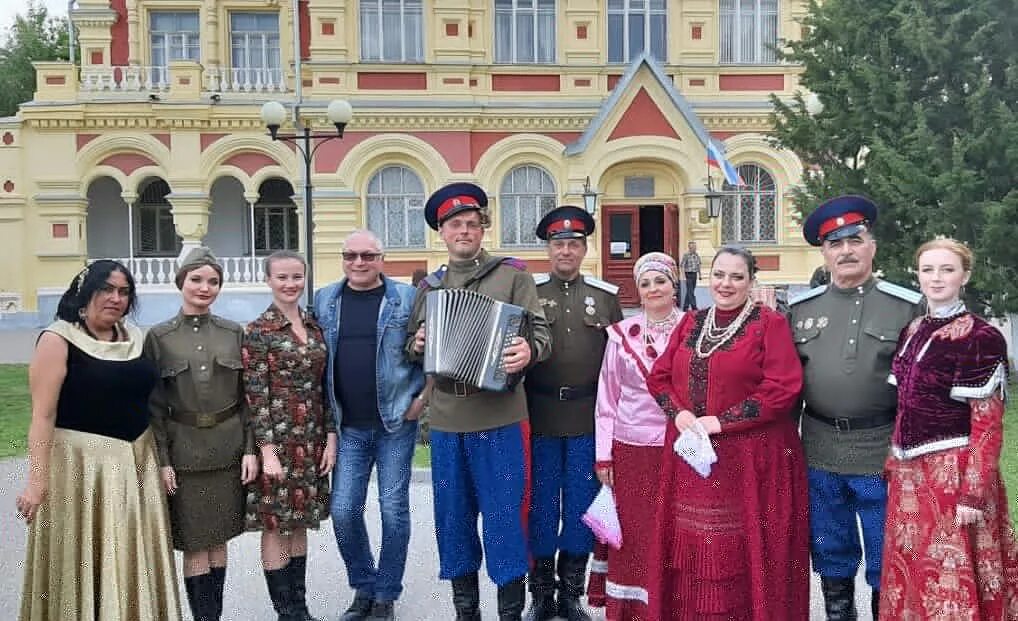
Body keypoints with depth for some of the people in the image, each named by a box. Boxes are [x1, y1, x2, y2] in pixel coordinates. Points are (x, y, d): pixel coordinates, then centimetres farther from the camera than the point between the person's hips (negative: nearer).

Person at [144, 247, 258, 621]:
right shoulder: (158, 337, -1)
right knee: (195, 544, 2)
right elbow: (153, 404, -2)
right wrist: (162, 460, -6)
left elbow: (248, 396, 5)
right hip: (184, 451, -2)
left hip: (228, 450, 2)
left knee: (219, 540, 11)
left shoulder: (234, 333, 4)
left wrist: (250, 449, -1)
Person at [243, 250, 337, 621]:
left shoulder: (315, 326, 8)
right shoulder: (258, 331, -7)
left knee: (299, 521, 13)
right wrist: (267, 450, -15)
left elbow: (324, 386, 10)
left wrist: (331, 436, 5)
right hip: (277, 438, -5)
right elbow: (255, 395, -10)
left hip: (311, 439, 5)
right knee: (275, 523, 3)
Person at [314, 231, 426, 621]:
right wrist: (325, 409, 7)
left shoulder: (407, 298, -2)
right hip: (348, 427, 3)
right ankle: (363, 587, 24)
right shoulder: (324, 300, 7)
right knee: (343, 511, 2)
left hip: (396, 422, -3)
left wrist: (423, 398, -7)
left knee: (393, 510, 3)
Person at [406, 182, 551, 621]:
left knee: (504, 517, 0)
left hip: (498, 416, -4)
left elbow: (541, 333, -5)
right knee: (453, 517, 12)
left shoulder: (512, 274, 1)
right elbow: (411, 345, 19)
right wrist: (416, 344, -4)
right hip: (445, 419, 4)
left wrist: (528, 351, -27)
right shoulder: (429, 286, 13)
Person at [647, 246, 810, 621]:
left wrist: (722, 422, -16)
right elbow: (660, 377, 12)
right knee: (694, 549, 9)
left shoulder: (770, 324, -4)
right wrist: (679, 413, -8)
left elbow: (783, 389, -13)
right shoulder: (692, 323, 12)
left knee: (743, 551, 1)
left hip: (751, 458, -4)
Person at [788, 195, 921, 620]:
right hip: (819, 453, 3)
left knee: (886, 564, 10)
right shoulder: (801, 308, 5)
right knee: (831, 555, 17)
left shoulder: (906, 306, -4)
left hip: (882, 452, -3)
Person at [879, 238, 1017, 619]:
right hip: (909, 474, 6)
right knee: (910, 579, 15)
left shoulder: (981, 337, -11)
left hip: (953, 472, -6)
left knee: (951, 584, 3)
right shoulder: (911, 332, 10)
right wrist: (892, 467, 10)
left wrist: (973, 493, -17)